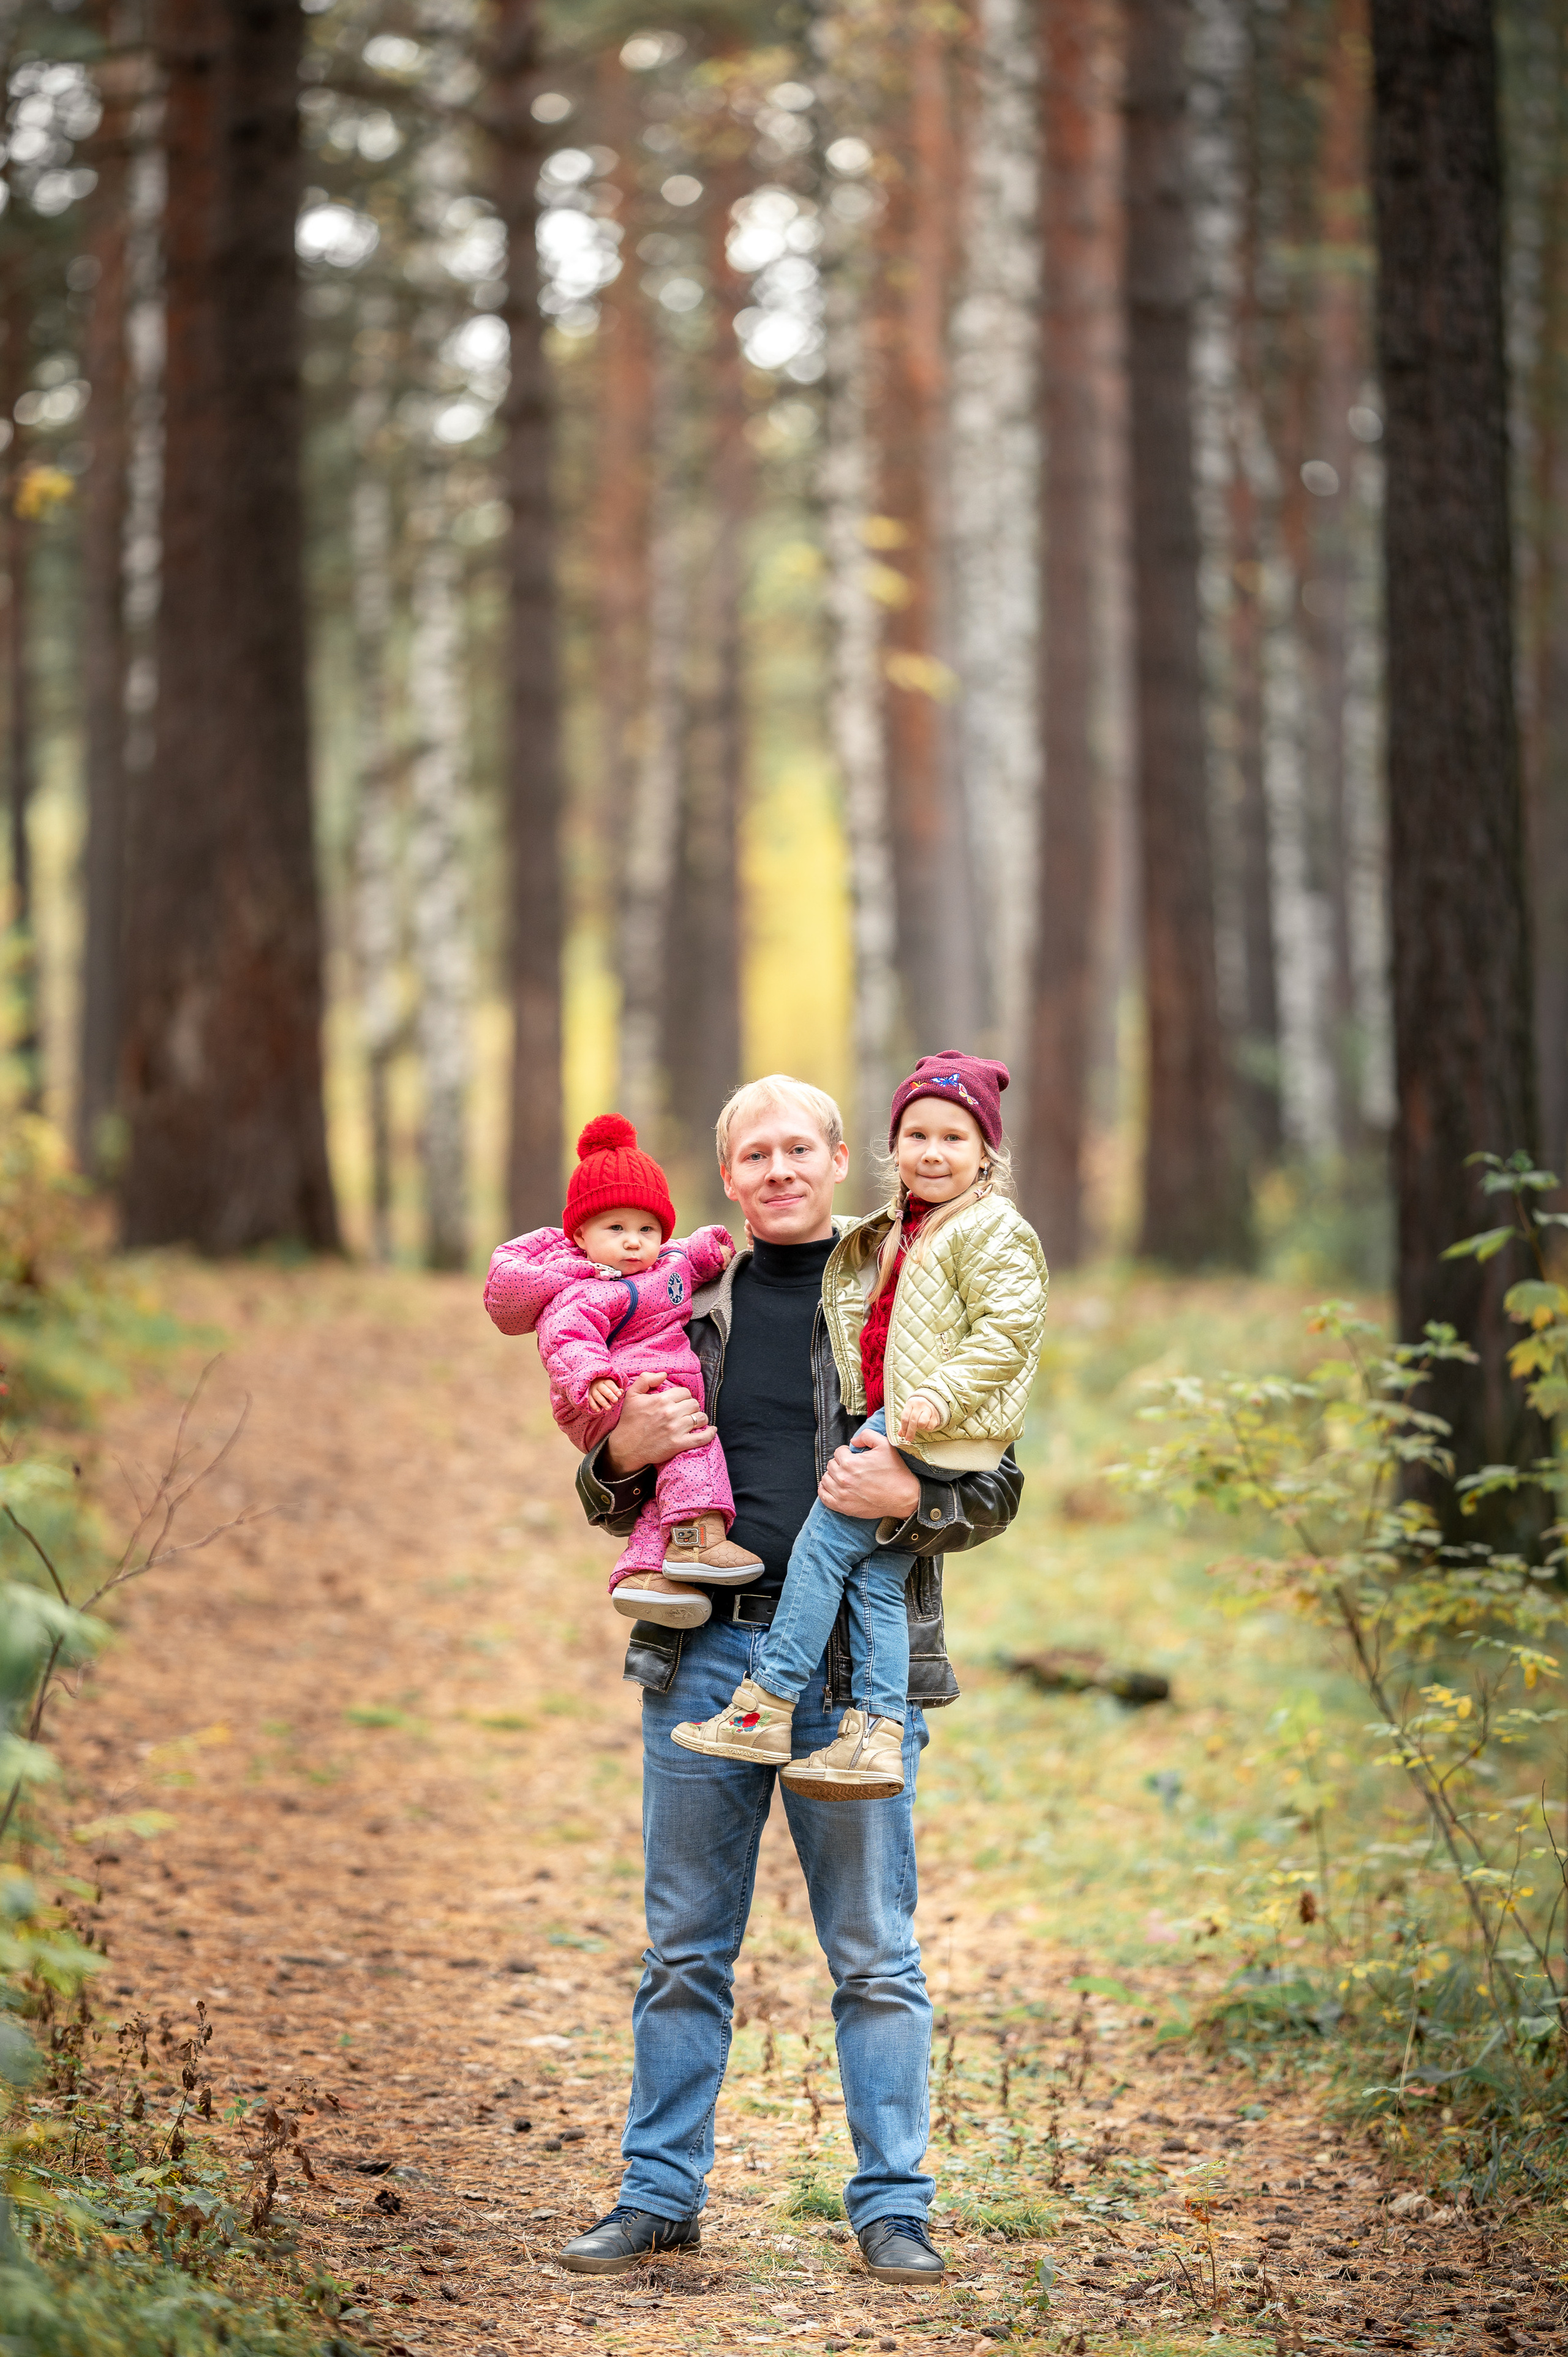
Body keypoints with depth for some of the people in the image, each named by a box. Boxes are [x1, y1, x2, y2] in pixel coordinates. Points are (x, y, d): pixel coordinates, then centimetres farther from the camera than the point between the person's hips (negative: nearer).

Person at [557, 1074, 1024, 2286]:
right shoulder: (683, 1308, 11)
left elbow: (998, 1488, 2)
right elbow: (607, 1496, 19)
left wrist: (908, 1498, -18)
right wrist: (624, 1456, -3)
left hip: (855, 1664, -3)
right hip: (703, 1654, 3)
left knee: (875, 1956, 2)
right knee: (685, 1949, 9)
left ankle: (892, 2205, 9)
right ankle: (661, 2195, 16)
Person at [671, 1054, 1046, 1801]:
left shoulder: (991, 1231, -8)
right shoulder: (898, 1233, 22)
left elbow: (1009, 1328, -17)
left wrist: (940, 1396, -24)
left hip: (937, 1431, -9)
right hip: (891, 1425, 9)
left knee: (824, 1540, -9)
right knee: (875, 1578, 1)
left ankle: (766, 1707, -7)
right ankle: (875, 1733, -4)